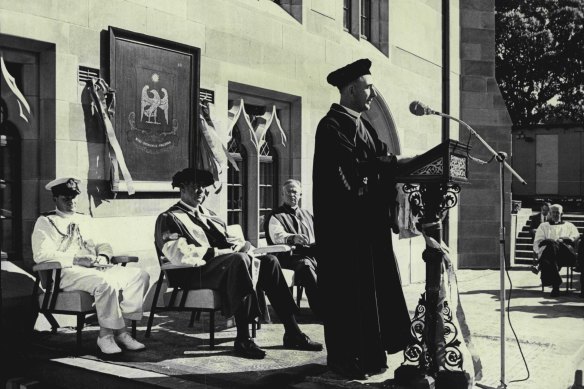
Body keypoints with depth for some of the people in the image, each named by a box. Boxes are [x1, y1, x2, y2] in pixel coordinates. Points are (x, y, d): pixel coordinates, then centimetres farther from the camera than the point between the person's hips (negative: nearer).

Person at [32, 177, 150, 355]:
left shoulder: (85, 220, 27)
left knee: (140, 275, -16)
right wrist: (76, 260, -17)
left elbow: (102, 245, 25)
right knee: (105, 283, -38)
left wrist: (104, 256, -1)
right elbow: (41, 254, -7)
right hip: (68, 273, -7)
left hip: (97, 269, 7)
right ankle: (107, 333, -22)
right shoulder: (45, 222, 8)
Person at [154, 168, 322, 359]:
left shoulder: (208, 214, 30)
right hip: (199, 272, -8)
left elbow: (230, 239, 25)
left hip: (230, 265, 8)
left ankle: (292, 333, -13)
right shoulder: (169, 218, 4)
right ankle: (243, 340, -36)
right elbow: (178, 253, -14)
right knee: (240, 259, -35)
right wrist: (216, 252, -19)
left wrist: (241, 244, 0)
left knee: (269, 261, -14)